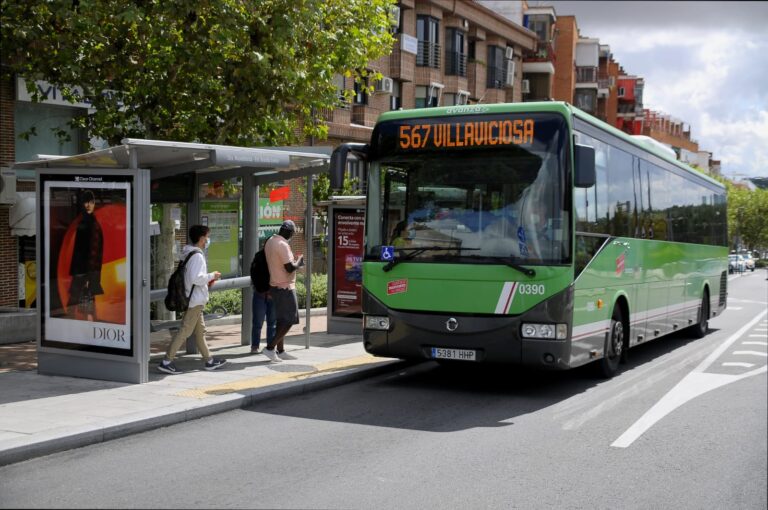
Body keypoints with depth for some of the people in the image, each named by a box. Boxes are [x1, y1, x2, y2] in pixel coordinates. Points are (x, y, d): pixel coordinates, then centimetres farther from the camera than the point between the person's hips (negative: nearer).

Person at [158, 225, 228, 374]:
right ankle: (166, 362, -6)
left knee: (200, 330, 15)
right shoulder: (197, 256, -18)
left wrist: (207, 280, 14)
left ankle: (209, 360, 23)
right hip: (195, 300, -10)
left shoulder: (187, 254, 12)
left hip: (192, 299, 10)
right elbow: (196, 278, -26)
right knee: (185, 330, -7)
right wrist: (212, 276, -12)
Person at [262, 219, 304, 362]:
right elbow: (290, 268, -23)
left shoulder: (270, 241, 9)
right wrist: (299, 261, -5)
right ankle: (270, 347, -6)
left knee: (283, 319, 14)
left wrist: (294, 263, 18)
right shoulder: (283, 245, -20)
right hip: (284, 286, -10)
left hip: (275, 285, 10)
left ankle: (280, 351, 18)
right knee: (290, 320, -4)